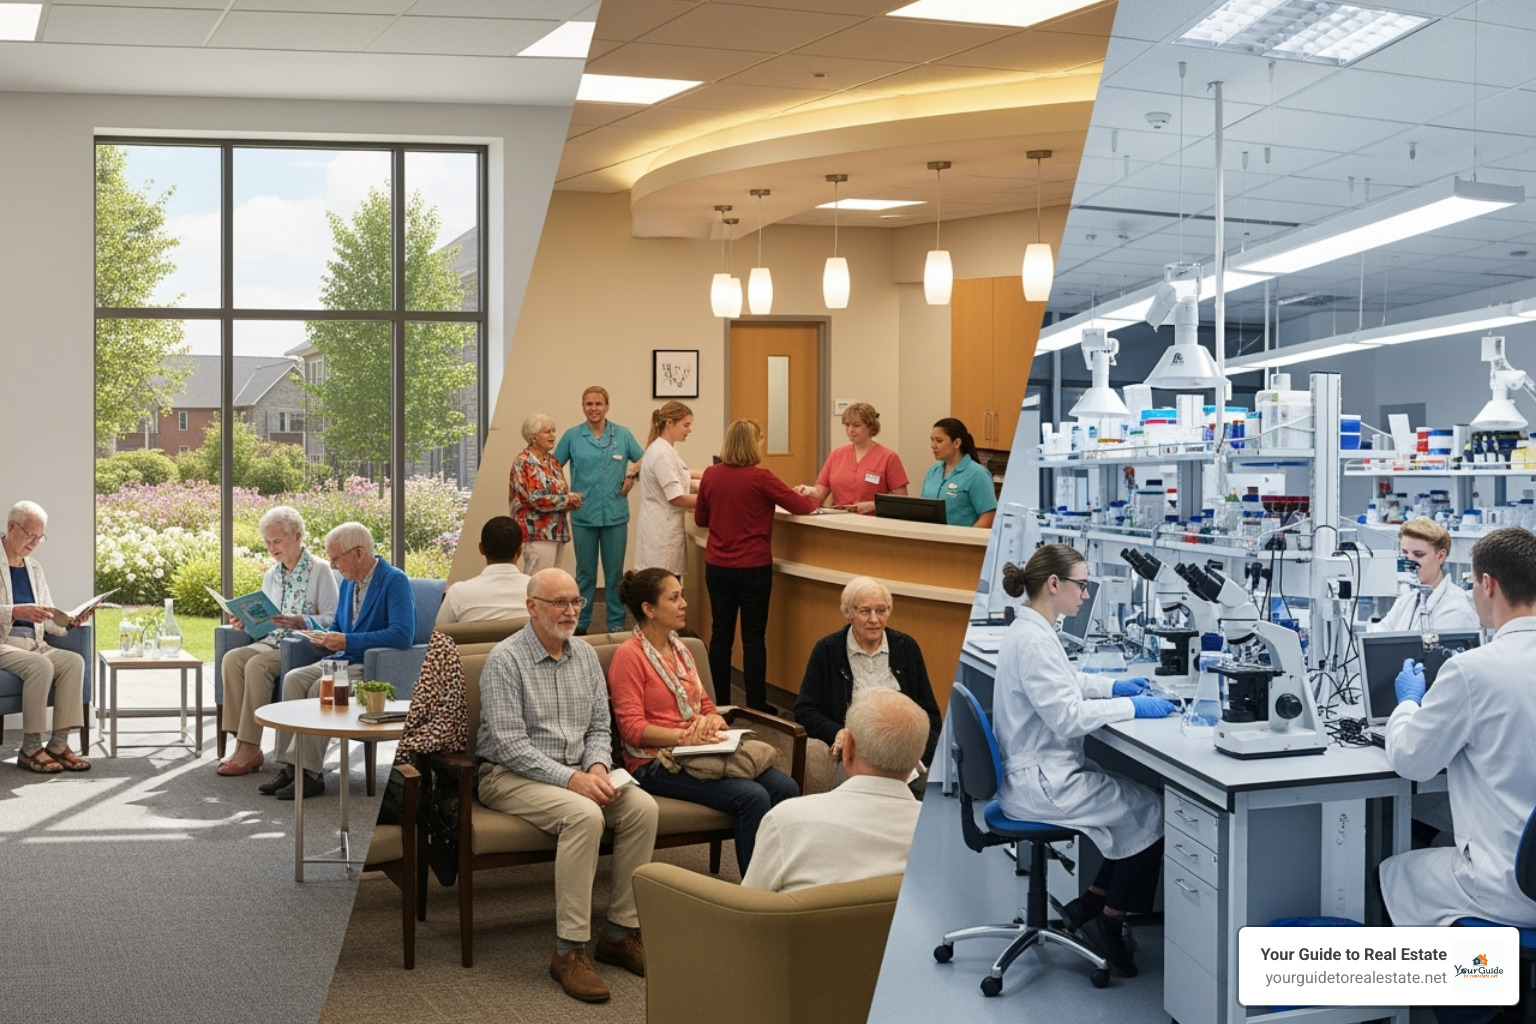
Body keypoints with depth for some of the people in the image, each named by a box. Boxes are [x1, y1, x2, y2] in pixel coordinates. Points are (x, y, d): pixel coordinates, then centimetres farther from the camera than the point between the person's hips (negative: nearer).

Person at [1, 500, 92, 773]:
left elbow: (47, 620, 17)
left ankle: (59, 743, -21)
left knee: (74, 661, -21)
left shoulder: (34, 568, 18)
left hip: (34, 644, 6)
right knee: (41, 665, -33)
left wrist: (69, 620, -4)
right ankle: (30, 748, -22)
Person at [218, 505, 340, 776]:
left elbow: (333, 620, -9)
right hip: (272, 642, 7)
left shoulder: (320, 571, -2)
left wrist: (300, 621, -23)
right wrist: (246, 621, 3)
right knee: (232, 659, -22)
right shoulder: (271, 575, 19)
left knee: (257, 665, -31)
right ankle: (241, 743, -24)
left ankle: (250, 750, -28)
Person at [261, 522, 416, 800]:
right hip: (344, 661, 8)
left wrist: (347, 642, -23)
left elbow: (402, 635, -26)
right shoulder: (348, 582, 12)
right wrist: (326, 639, -1)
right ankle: (291, 764, -17)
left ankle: (311, 774, -20)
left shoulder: (395, 581, -14)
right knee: (294, 679, -15)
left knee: (321, 689, -28)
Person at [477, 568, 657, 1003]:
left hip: (576, 772, 7)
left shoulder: (585, 654, 9)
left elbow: (599, 727, 12)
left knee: (642, 807, -19)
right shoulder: (506, 659, -12)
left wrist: (597, 766, -10)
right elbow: (510, 745, -18)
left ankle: (621, 931, -9)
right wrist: (571, 779, -25)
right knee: (584, 815, -33)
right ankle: (569, 950, -27)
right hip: (511, 774, -6)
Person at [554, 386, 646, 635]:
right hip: (583, 514, 0)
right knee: (585, 572, 8)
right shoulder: (572, 436, 2)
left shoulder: (622, 434, 3)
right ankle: (581, 622, 17)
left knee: (614, 571, 5)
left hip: (615, 514, 0)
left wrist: (632, 475, -8)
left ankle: (616, 624, 14)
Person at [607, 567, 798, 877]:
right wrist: (686, 736, -23)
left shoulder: (680, 649, 16)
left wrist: (713, 720, -4)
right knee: (752, 796, -26)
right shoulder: (629, 656, -8)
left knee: (785, 787, -14)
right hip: (654, 764, -8)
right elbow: (633, 729, -14)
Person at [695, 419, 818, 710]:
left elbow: (700, 518, 12)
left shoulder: (711, 475, 0)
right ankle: (756, 707, 7)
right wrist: (811, 498, 13)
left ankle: (720, 704, 17)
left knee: (721, 634, 11)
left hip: (717, 567, 4)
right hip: (753, 568, -4)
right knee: (753, 637, 3)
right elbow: (802, 507, -8)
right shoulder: (760, 478, -14)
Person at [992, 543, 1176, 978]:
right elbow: (1066, 716, -26)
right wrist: (1133, 707, -17)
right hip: (1040, 783, -10)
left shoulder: (1029, 630, 9)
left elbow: (1062, 681, 26)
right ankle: (1109, 922, 8)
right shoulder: (1033, 640, -22)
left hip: (1043, 772, 10)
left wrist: (1113, 686, 14)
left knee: (1140, 795, 10)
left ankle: (1089, 906, 13)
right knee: (1152, 809, -4)